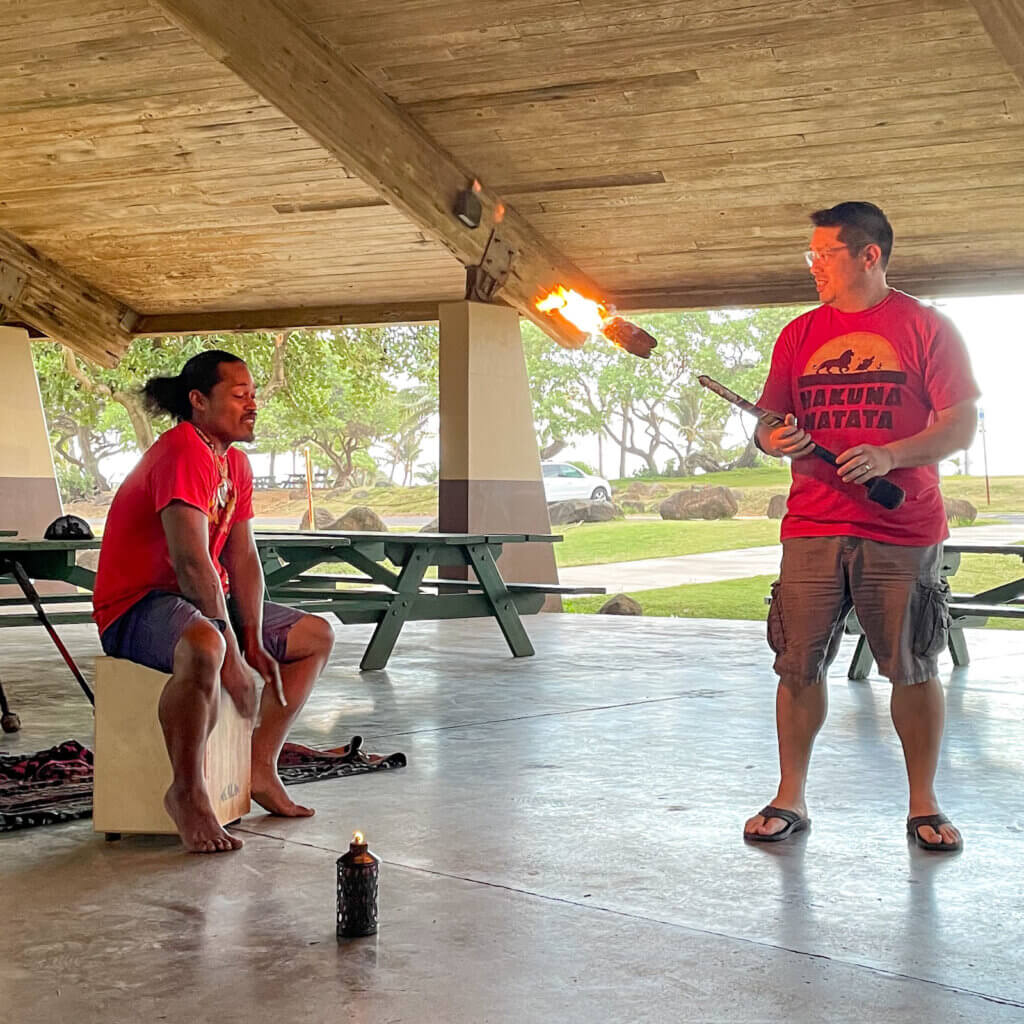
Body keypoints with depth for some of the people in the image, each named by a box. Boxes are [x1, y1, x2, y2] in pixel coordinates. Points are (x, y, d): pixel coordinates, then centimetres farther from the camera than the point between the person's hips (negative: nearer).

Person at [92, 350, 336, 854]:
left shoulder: (235, 462, 11)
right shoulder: (183, 452, -20)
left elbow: (243, 558, 5)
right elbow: (193, 563, -26)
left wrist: (255, 643, -7)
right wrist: (234, 655, -25)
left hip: (204, 601, 10)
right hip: (136, 608, -10)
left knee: (317, 636, 9)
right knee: (205, 647, -42)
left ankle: (260, 766, 8)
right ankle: (187, 791, -24)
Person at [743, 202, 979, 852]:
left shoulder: (927, 328, 3)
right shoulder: (800, 335, 14)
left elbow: (961, 427, -3)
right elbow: (770, 424, 17)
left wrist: (888, 456, -18)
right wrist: (774, 439, -8)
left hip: (905, 532, -3)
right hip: (813, 526, 3)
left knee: (914, 669, 2)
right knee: (799, 666, 2)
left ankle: (924, 804, 16)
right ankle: (791, 800, 14)